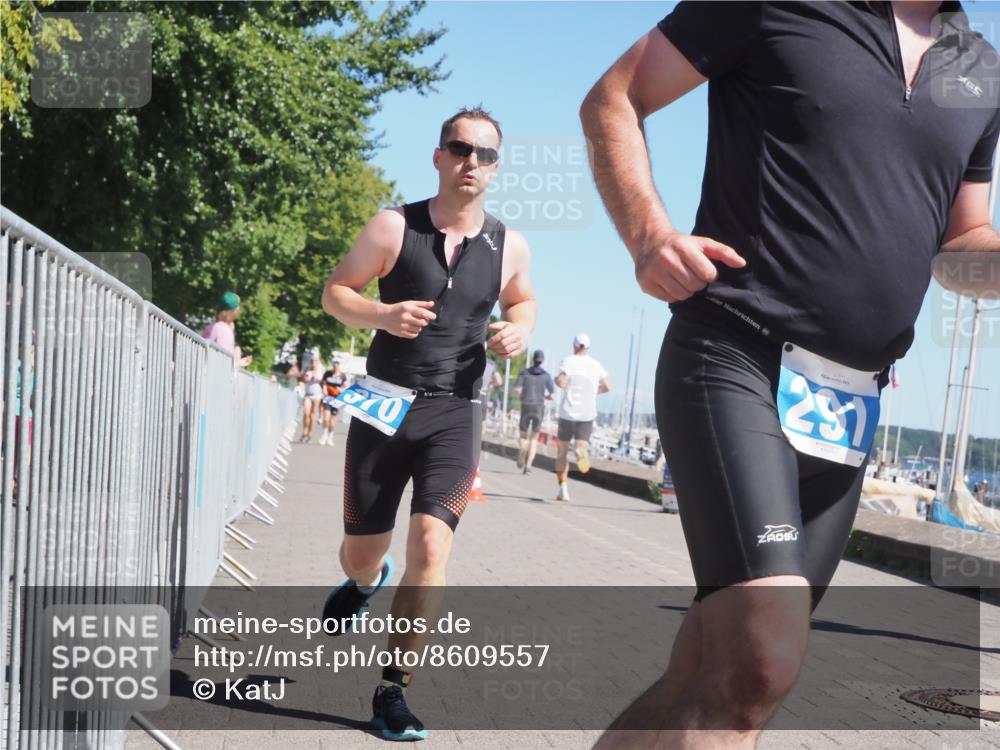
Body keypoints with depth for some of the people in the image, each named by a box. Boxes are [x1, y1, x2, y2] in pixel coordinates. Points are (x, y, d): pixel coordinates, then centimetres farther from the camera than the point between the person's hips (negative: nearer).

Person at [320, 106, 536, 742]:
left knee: (431, 545, -18)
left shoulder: (508, 246, 3)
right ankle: (366, 582, 51)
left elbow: (521, 299, 22)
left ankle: (394, 691, -5)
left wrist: (519, 330, -1)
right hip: (385, 404, 0)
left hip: (454, 411, 0)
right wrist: (382, 315, -18)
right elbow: (336, 291, 2)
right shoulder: (395, 228, -4)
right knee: (361, 553, 11)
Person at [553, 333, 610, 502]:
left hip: (567, 412, -1)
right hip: (587, 414, 1)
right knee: (581, 444, 1)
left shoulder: (568, 361, -3)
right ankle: (582, 451, -38)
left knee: (562, 451, 12)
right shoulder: (595, 365, 6)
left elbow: (562, 383, -17)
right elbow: (607, 387, 7)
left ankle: (563, 488, 6)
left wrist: (556, 379, 5)